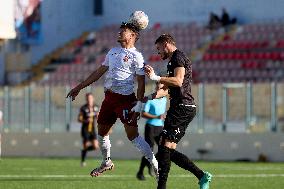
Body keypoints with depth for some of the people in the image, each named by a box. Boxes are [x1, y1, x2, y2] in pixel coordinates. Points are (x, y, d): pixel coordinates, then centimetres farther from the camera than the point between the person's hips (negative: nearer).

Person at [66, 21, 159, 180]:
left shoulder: (136, 56, -5)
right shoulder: (113, 52, 17)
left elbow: (141, 83, -8)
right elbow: (99, 72, 23)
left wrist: (139, 106, -16)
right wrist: (79, 88, 22)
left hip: (125, 99, -8)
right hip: (109, 97, 8)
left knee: (132, 134, -13)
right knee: (102, 131, 13)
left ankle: (156, 165, -8)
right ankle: (107, 162, 33)